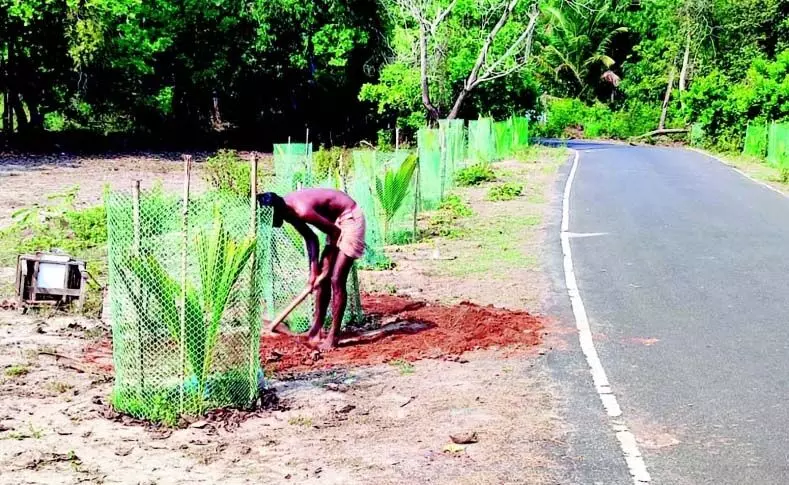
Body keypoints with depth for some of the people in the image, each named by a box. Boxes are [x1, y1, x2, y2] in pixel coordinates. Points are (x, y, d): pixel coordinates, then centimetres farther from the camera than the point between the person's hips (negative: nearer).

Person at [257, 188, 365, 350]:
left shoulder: (302, 211, -31)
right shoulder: (289, 210, -5)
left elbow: (335, 233, -21)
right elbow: (311, 238, 4)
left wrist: (327, 268, -9)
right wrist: (313, 271, -5)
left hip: (350, 219, -9)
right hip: (336, 221, 9)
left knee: (336, 280, -10)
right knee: (322, 278, 11)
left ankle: (333, 336, -3)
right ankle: (316, 330, 20)